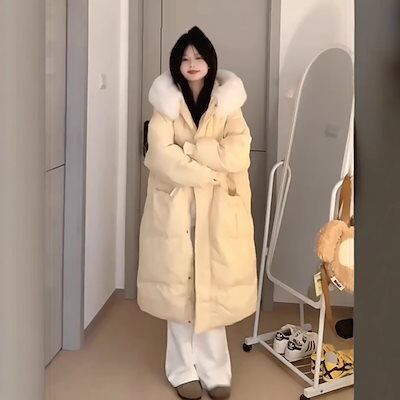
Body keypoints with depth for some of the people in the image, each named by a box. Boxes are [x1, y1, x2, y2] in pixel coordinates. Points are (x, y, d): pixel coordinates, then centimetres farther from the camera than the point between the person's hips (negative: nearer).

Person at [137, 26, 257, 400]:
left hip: (217, 210, 0)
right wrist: (210, 170, -14)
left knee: (213, 289, 4)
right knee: (179, 288, 6)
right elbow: (163, 158, -13)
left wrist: (187, 148, -14)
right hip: (176, 208, 0)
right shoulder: (166, 103, 1)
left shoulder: (227, 103, 3)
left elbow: (238, 155, -12)